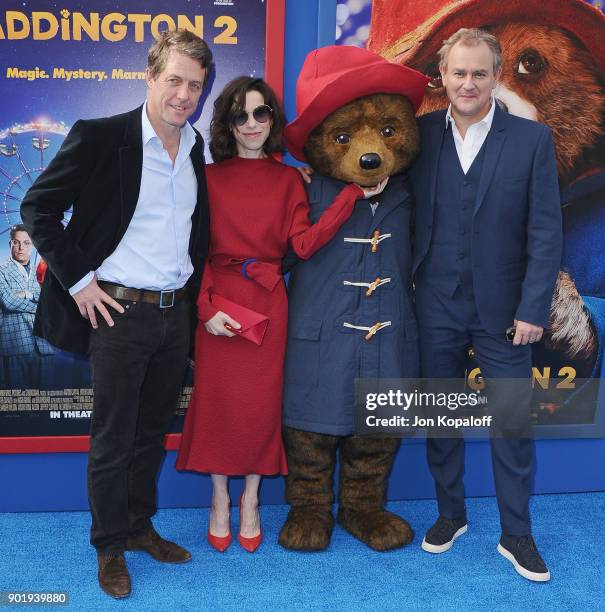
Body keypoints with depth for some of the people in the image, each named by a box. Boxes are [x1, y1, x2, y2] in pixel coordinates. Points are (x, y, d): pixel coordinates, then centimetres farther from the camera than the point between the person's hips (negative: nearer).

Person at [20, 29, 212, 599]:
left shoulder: (194, 145, 8)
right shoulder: (99, 136, -10)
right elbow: (38, 208, -7)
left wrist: (193, 289, 12)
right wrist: (77, 280, -11)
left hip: (176, 313, 6)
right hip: (119, 312, -5)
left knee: (152, 432, 17)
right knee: (112, 440, 6)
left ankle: (139, 526, 35)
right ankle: (110, 546, 24)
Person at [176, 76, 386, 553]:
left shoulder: (288, 179, 6)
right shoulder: (209, 177, 4)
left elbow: (304, 243, -9)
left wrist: (354, 194, -13)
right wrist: (206, 308, -13)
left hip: (268, 303, 1)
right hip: (218, 302, 0)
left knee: (262, 402, 5)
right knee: (217, 399, 4)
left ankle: (251, 500, 24)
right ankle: (220, 499, 24)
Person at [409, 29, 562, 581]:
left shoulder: (532, 139, -4)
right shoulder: (421, 133, 1)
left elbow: (546, 231, -5)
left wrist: (534, 308, -9)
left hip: (503, 308, -1)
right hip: (437, 304, 2)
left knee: (513, 424, 5)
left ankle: (516, 534, 22)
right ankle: (450, 513, 32)